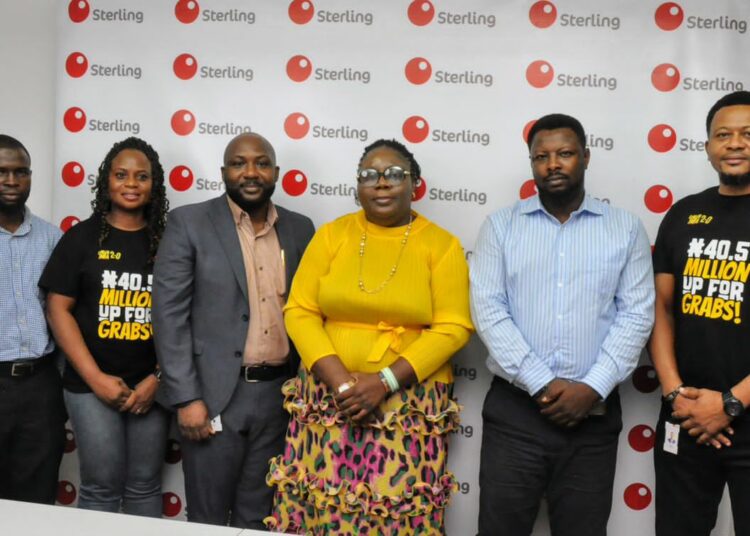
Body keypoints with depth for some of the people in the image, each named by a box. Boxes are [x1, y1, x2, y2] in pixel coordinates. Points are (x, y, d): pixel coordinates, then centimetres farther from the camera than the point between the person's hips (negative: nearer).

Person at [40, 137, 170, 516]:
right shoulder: (82, 237, 2)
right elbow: (58, 310, -2)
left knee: (145, 485, 9)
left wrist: (158, 379, -6)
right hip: (92, 385, -1)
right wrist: (96, 378, -9)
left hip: (151, 386, 1)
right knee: (101, 487, 3)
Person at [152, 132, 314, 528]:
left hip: (279, 394, 3)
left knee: (258, 517, 14)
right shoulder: (189, 223, -4)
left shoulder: (299, 229, 7)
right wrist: (186, 398, -13)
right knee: (208, 516, 9)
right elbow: (170, 315, -8)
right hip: (215, 394, -3)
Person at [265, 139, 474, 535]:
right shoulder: (331, 235, 6)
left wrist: (385, 382, -15)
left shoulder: (442, 245, 1)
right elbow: (299, 311, 1)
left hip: (410, 405, -1)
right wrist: (338, 379, -12)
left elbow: (453, 327, -6)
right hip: (328, 398, 2)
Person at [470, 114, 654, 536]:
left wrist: (593, 388, -12)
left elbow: (637, 314, 0)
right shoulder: (501, 225, 5)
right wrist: (542, 384, -12)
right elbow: (488, 310, -4)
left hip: (594, 413, 1)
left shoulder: (626, 228, 6)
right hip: (514, 408, 0)